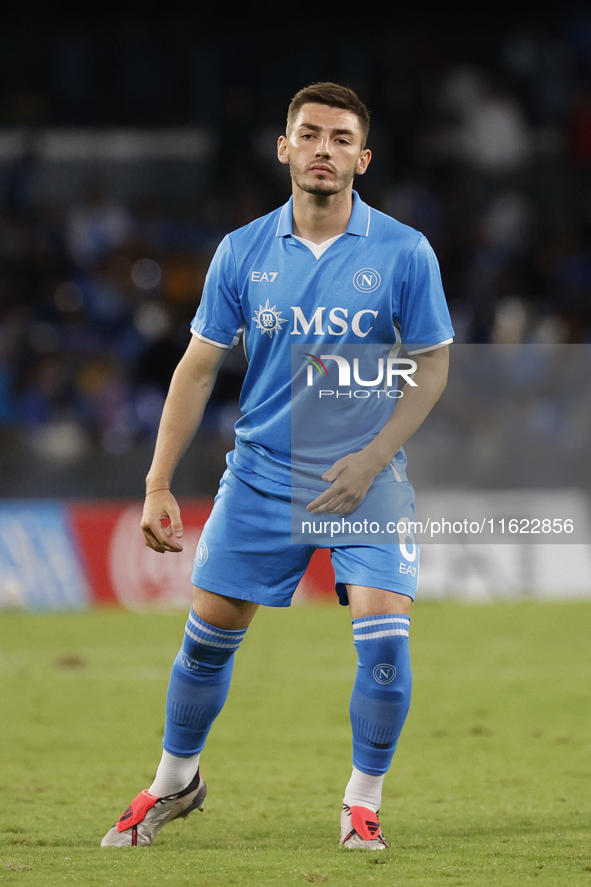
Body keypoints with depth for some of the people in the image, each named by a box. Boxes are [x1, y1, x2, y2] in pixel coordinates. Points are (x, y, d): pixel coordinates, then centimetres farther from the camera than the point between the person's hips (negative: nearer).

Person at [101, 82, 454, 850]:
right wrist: (159, 484, -2)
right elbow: (198, 367, 3)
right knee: (209, 634, 4)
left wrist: (371, 459, -12)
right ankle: (175, 782, 28)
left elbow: (433, 364, 0)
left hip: (365, 478, -2)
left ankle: (364, 802, 6)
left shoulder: (404, 253, -7)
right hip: (260, 474, 2)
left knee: (384, 640, -14)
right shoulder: (243, 253, -2)